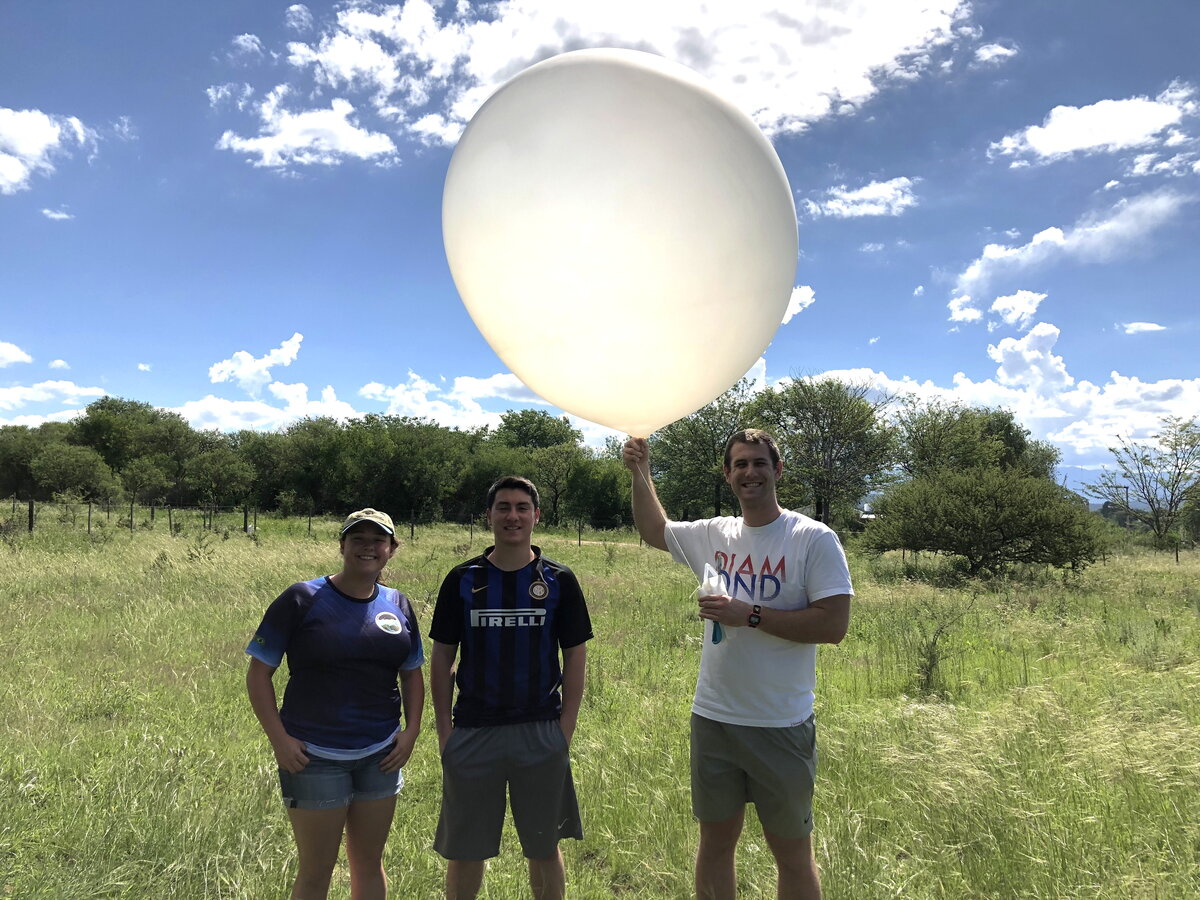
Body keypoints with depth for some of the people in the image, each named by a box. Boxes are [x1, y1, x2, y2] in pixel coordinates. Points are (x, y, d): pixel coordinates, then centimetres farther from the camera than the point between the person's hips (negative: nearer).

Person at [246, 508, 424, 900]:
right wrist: (279, 739, -13)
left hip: (380, 755, 4)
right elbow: (259, 672, -7)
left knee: (369, 864, 17)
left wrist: (412, 729, 1)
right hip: (315, 756, -4)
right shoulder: (302, 599, -9)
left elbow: (412, 673, 14)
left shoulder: (398, 606, 4)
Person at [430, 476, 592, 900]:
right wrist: (444, 729, -2)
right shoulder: (462, 579, 0)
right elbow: (442, 658, 4)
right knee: (464, 851, 10)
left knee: (544, 848, 13)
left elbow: (575, 657, 2)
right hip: (473, 733, 1)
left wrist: (565, 728, -4)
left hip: (541, 733, 0)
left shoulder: (559, 580, -1)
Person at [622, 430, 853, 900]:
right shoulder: (714, 535, 4)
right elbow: (653, 530, 22)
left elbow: (833, 624, -18)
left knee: (792, 852, 13)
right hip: (713, 718, 5)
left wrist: (749, 614, -21)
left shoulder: (815, 539, -11)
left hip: (781, 725, -4)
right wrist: (640, 473, 10)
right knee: (715, 841, 19)